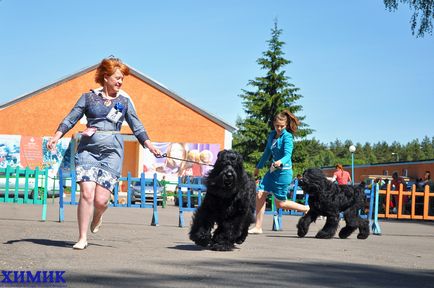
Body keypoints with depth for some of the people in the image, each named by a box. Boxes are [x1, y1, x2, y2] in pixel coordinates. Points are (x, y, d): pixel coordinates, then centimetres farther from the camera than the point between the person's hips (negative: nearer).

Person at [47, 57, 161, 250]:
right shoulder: (89, 97, 8)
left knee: (101, 199, -7)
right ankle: (82, 238, -3)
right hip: (88, 149, 0)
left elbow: (137, 127, 11)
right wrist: (56, 137, -9)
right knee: (87, 193, -14)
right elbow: (70, 119, 5)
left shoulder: (124, 101, 12)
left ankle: (97, 218, 29)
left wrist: (150, 146, -1)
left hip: (111, 152, 1)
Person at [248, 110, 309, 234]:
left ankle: (307, 209, 17)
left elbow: (288, 155, -23)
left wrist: (280, 162, -45)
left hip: (284, 171, -7)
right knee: (260, 194, -2)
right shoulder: (272, 135, 9)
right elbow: (267, 152, 23)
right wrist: (258, 167, 32)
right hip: (273, 170, 7)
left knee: (280, 203, -1)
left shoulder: (287, 137, -13)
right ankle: (258, 227, 4)